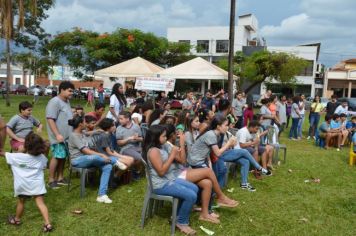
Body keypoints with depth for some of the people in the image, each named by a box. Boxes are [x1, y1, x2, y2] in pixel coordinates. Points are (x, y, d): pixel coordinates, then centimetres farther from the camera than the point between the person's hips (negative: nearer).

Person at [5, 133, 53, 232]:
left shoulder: (18, 157, -13)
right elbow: (44, 168, 14)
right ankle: (48, 224, -7)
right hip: (37, 184, 1)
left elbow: (5, 154, -1)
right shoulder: (42, 157, -4)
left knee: (21, 202, 19)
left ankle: (16, 219, 42)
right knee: (40, 203, -2)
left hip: (23, 185, -1)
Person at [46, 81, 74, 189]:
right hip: (59, 136, -8)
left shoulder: (67, 101, 13)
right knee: (57, 157, -4)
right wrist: (57, 134, -24)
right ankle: (51, 180, 7)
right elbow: (50, 119, -20)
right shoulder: (54, 102, -14)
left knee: (63, 157, 12)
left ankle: (60, 178, 22)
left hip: (67, 136, 8)